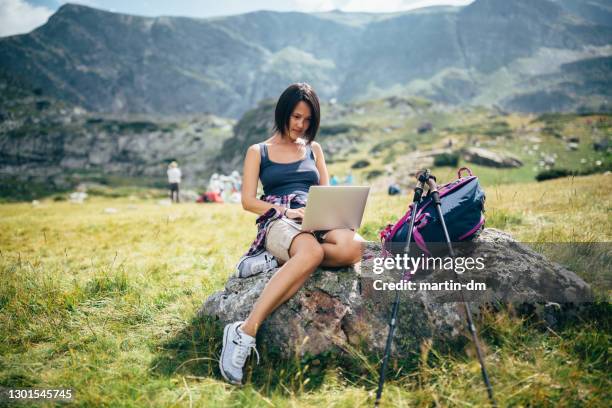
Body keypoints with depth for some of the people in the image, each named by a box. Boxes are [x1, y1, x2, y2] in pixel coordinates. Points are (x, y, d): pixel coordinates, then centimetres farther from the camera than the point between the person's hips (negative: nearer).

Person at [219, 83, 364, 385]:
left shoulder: (314, 149, 24)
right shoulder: (258, 152, 14)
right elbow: (248, 201, 5)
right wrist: (285, 211, -11)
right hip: (277, 222, -3)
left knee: (352, 246, -34)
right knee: (311, 251, -42)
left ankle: (284, 259, -23)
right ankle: (245, 331, -44)